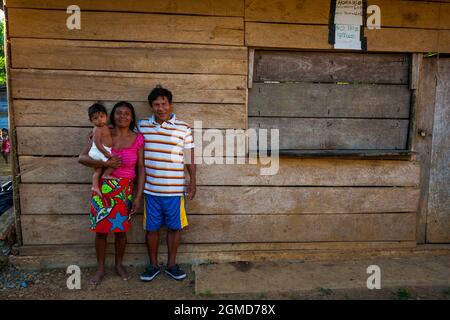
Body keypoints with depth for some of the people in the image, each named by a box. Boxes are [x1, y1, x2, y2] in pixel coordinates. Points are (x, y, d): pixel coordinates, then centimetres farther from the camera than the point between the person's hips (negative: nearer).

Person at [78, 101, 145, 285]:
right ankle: (100, 268, 27)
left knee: (121, 229, 10)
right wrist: (104, 163, -22)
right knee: (101, 230, 8)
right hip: (102, 188, 0)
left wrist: (138, 196, -5)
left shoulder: (138, 139, -3)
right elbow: (82, 158, -6)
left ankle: (119, 265, 33)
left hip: (125, 190, 0)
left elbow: (141, 169, -1)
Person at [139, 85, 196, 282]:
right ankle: (153, 265, 27)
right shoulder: (142, 125, 4)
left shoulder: (183, 128, -2)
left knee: (174, 227, 9)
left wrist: (193, 183, -1)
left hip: (174, 189, -1)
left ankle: (171, 265, 27)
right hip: (150, 188, 1)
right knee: (151, 228, 10)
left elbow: (189, 157, 1)